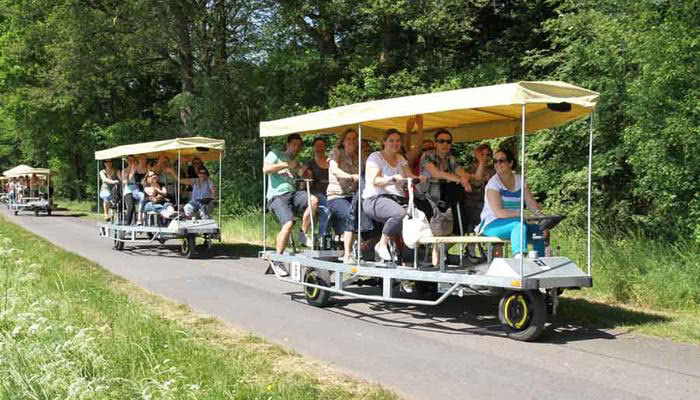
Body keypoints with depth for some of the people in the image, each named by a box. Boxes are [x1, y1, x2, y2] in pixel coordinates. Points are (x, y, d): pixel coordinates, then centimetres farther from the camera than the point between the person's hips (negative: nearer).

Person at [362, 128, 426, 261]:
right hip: (375, 199, -6)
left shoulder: (400, 159, 23)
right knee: (400, 213, -36)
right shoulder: (375, 157, 3)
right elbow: (375, 181, -11)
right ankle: (382, 244, -18)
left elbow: (410, 176, 10)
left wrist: (418, 178, -13)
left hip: (398, 199, 6)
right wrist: (393, 178, -27)